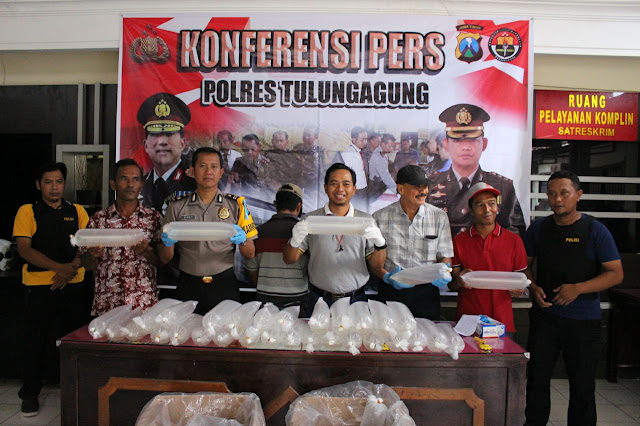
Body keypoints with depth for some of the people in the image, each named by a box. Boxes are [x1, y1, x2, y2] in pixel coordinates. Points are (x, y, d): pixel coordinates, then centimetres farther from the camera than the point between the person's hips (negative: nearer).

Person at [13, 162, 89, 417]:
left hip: (73, 285, 2)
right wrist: (58, 267, -17)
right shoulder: (27, 212, 2)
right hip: (38, 285, -1)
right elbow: (24, 249, -6)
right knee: (35, 340, 7)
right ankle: (30, 393, 24)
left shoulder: (78, 212, 9)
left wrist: (71, 269, -12)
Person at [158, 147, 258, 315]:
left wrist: (242, 240, -17)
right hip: (188, 287, 1)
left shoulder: (236, 205, 4)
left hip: (224, 286, -1)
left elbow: (250, 254, 3)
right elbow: (164, 258, 8)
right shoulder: (177, 206, 7)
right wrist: (168, 242, -12)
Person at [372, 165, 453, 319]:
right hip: (392, 292, -1)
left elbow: (445, 256, 9)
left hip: (427, 291, 2)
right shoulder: (380, 217, -1)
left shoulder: (439, 217, 5)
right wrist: (387, 277, -15)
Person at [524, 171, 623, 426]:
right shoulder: (539, 228, 5)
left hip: (584, 320, -2)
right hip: (544, 315, 3)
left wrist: (578, 288, -19)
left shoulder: (595, 230, -5)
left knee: (582, 384, 8)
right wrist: (533, 288, -6)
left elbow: (616, 273, -6)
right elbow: (525, 264, 14)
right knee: (536, 377, 8)